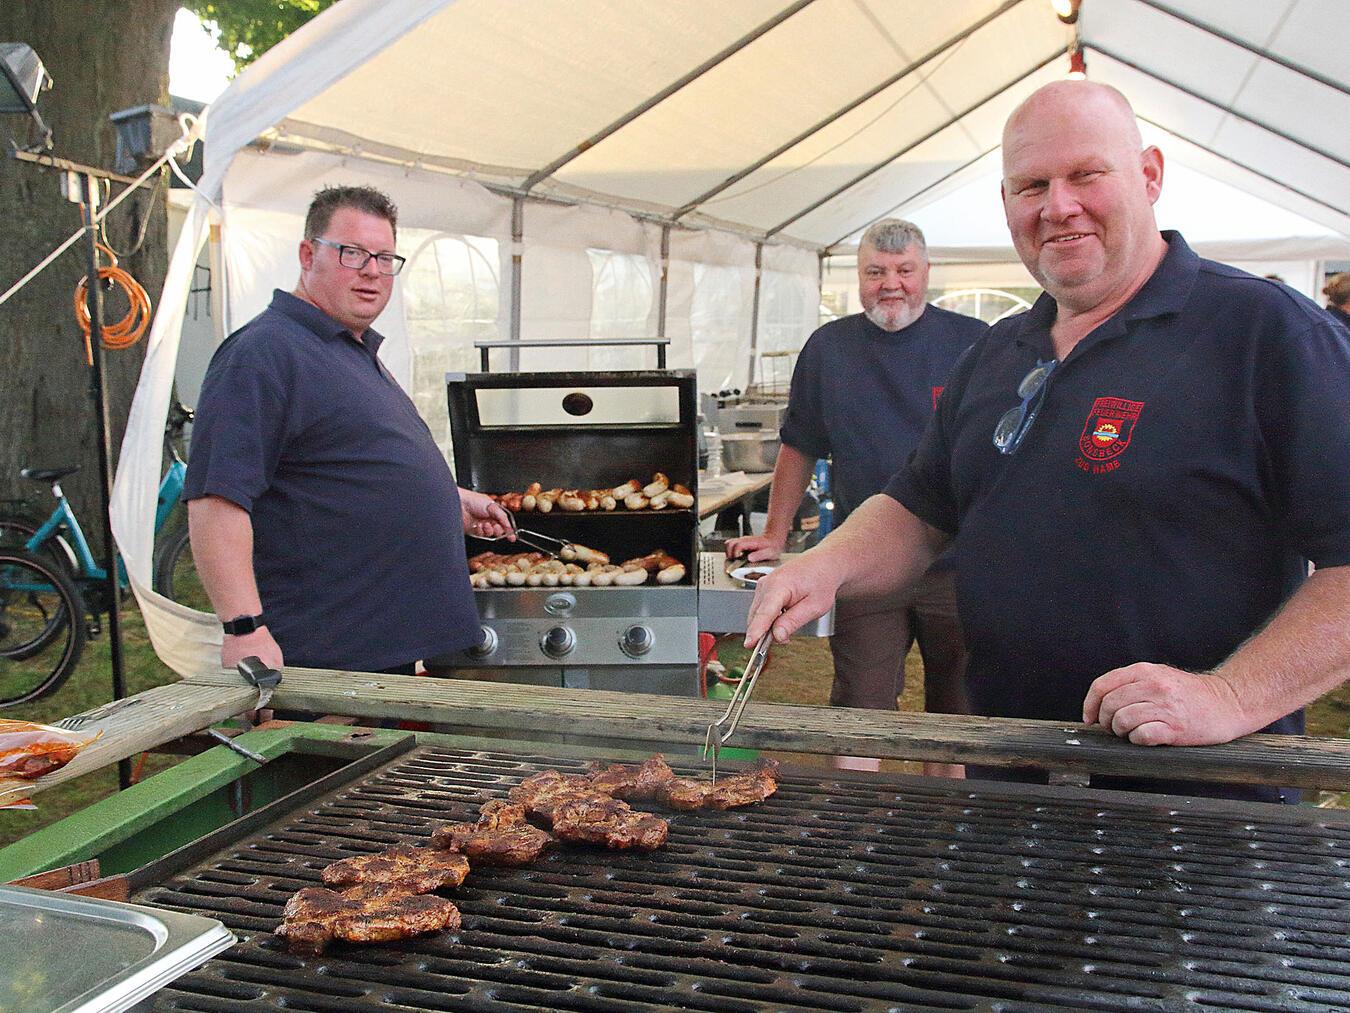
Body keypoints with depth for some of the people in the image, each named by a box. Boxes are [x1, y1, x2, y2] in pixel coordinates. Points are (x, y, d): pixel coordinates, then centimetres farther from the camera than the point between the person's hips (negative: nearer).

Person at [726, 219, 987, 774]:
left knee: (956, 713, 11)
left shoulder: (975, 343, 2)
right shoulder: (828, 348, 7)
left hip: (959, 566, 0)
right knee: (858, 709, -3)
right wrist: (774, 536, 12)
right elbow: (800, 448, 14)